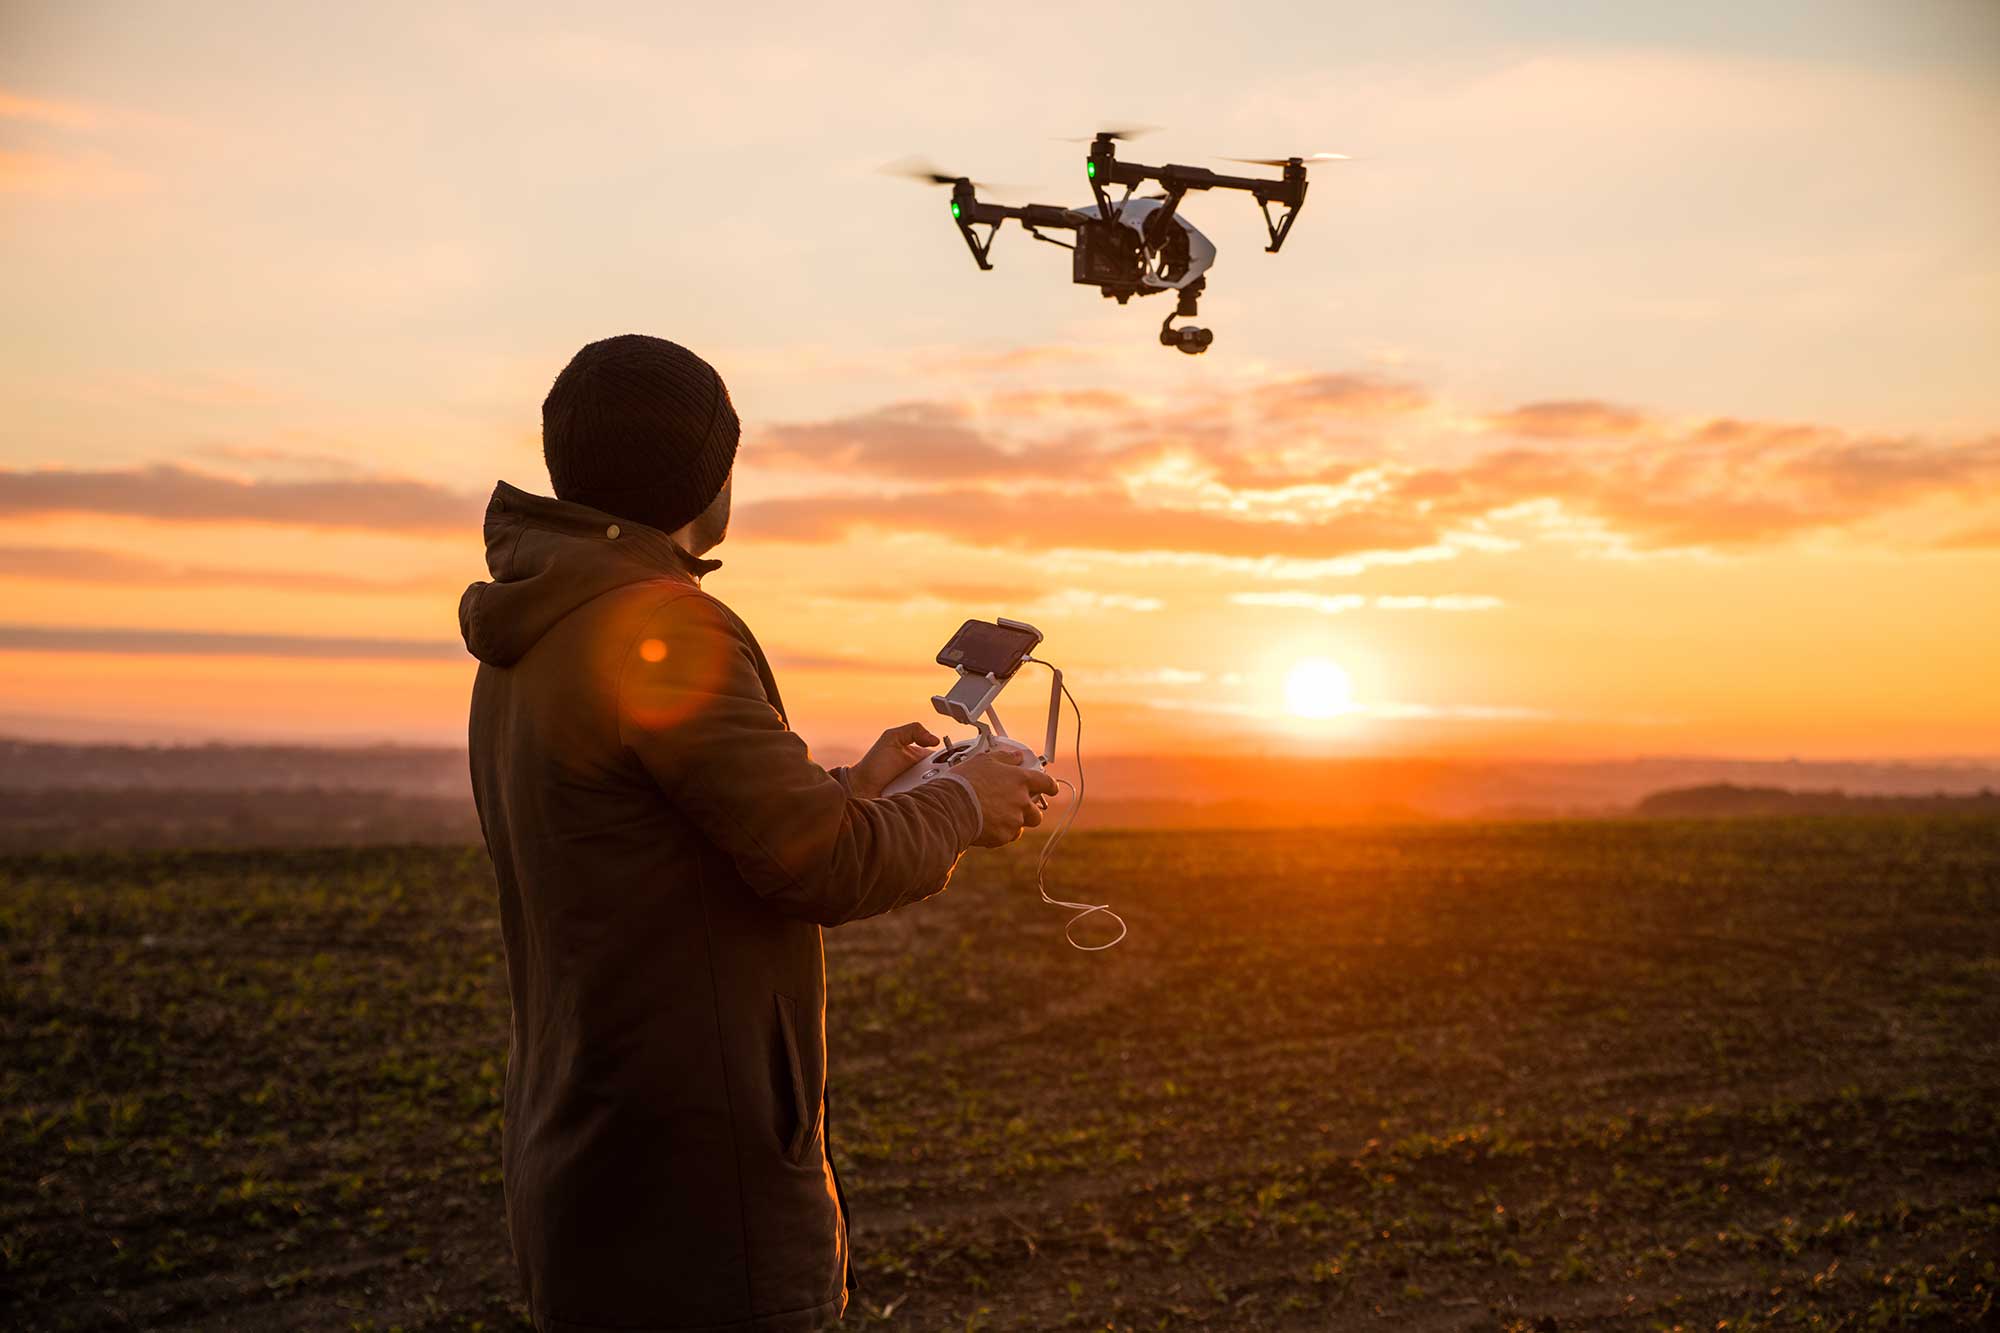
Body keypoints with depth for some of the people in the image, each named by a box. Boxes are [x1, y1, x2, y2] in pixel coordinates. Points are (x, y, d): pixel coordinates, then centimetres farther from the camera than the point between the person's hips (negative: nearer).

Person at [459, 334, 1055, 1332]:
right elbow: (829, 868, -18)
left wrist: (851, 791, 22)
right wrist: (961, 806, 0)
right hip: (689, 1193, -9)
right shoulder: (660, 628, -19)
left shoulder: (524, 657, 11)